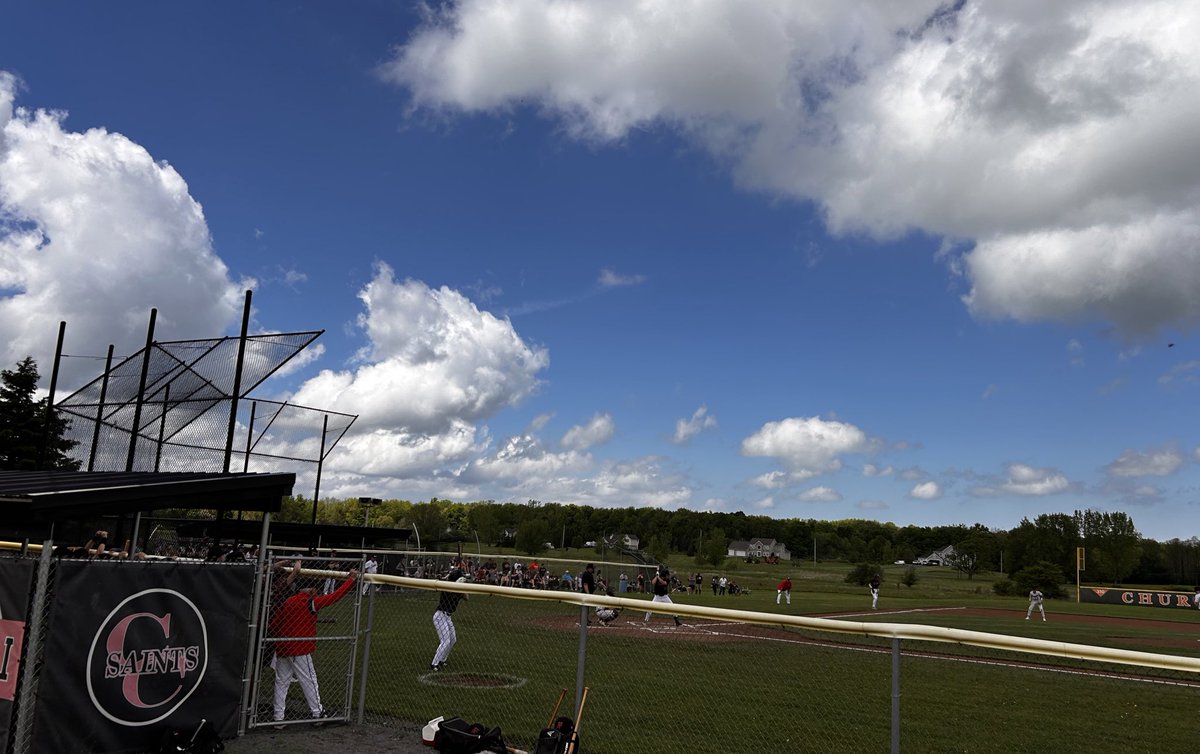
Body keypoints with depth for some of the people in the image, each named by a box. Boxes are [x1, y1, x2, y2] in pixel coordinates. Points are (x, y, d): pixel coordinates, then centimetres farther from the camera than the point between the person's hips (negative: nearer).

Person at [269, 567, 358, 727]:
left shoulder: (287, 602, 9)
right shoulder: (310, 603, -10)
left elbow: (274, 622, 10)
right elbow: (334, 596, -13)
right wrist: (351, 580, -9)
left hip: (282, 648, 7)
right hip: (299, 649, -6)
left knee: (281, 682, 10)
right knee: (309, 680, 5)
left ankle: (278, 718, 13)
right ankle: (317, 712, 13)